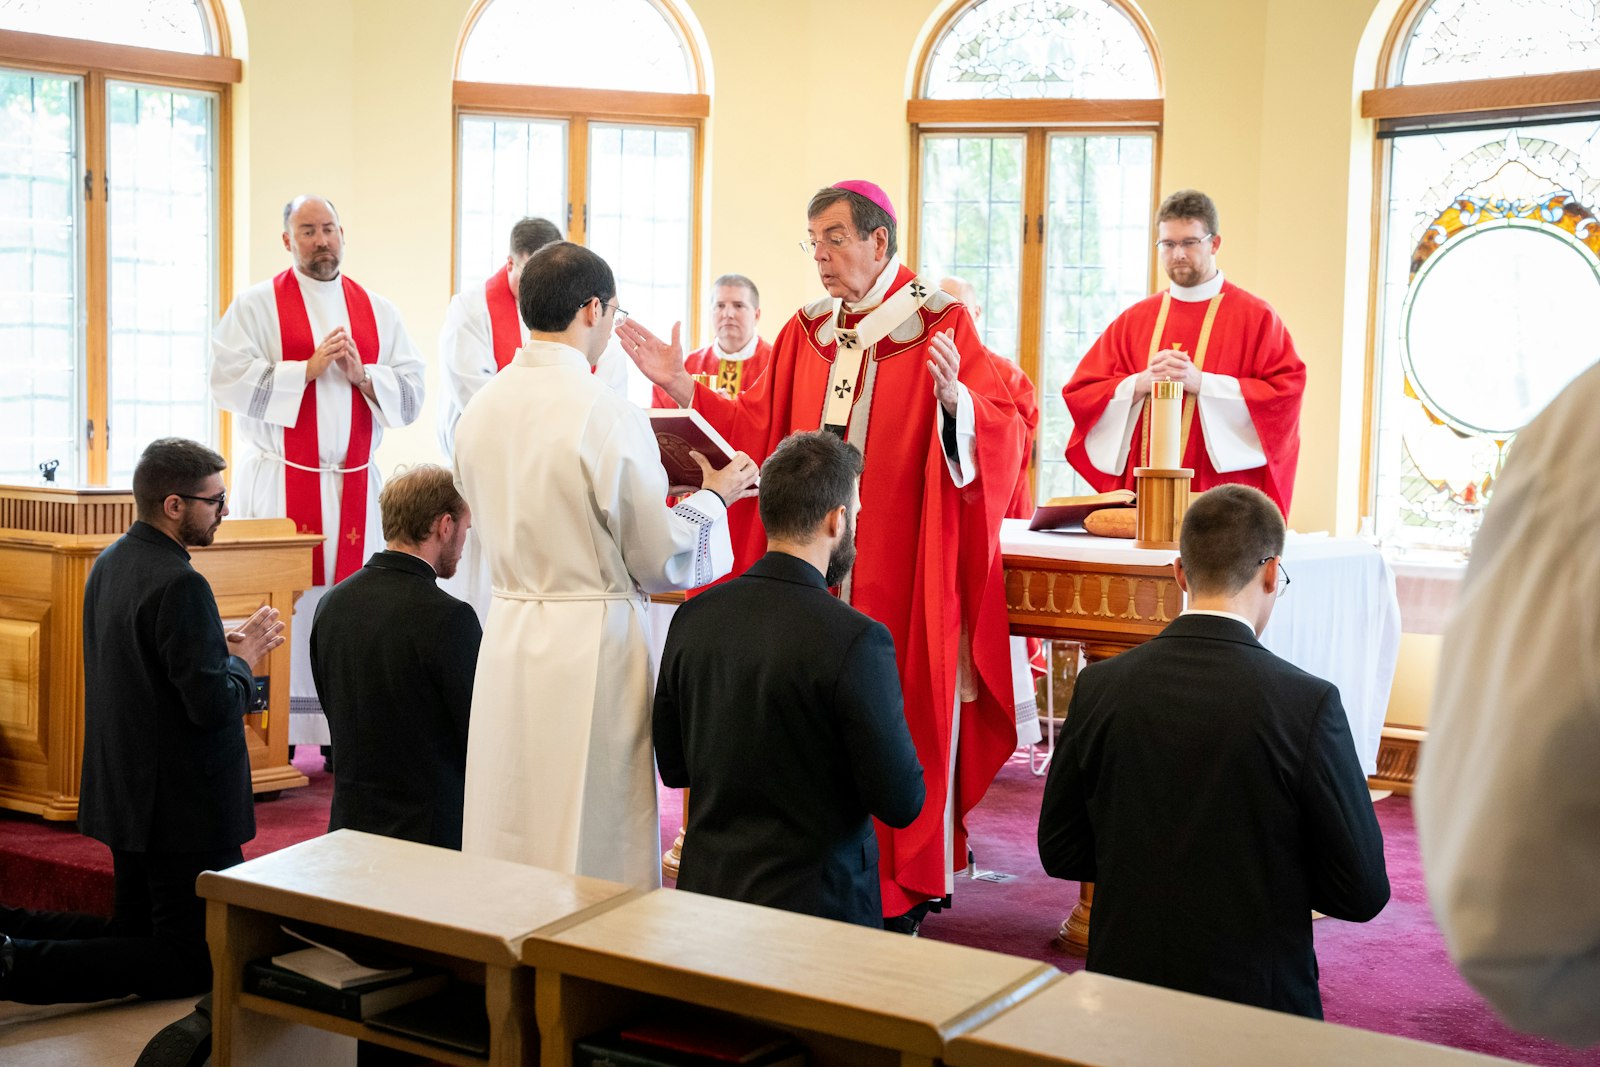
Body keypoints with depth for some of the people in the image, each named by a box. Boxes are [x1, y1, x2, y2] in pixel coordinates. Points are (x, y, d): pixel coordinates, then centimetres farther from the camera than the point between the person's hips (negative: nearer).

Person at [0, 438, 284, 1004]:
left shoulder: (110, 563, 8)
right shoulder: (180, 585, -23)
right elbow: (214, 705, -25)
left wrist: (225, 645, 8)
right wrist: (243, 658, -6)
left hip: (127, 793, 10)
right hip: (183, 804, -10)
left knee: (134, 936, 23)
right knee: (192, 964, 0)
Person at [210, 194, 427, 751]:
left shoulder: (377, 311, 13)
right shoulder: (256, 305, 3)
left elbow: (411, 394, 9)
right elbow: (231, 383, -9)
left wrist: (362, 376, -9)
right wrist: (308, 368, -13)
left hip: (356, 487, 3)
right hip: (280, 484, -3)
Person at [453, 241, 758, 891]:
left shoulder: (480, 410, 4)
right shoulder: (609, 415, -15)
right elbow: (662, 563, -11)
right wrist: (714, 498, 7)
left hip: (508, 632, 6)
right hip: (593, 642, -6)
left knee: (512, 841, 15)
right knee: (594, 841, 4)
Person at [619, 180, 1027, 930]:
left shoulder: (941, 326, -5)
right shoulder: (806, 332, 12)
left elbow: (1002, 432, -13)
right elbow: (759, 428, 11)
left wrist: (957, 401, -33)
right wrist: (684, 387, 5)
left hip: (905, 572, -5)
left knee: (903, 720, 2)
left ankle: (908, 886, 15)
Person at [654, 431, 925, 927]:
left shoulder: (693, 617, 1)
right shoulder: (857, 639, -17)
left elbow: (671, 768, 11)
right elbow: (902, 804, -11)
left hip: (706, 887, 6)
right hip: (816, 900, -6)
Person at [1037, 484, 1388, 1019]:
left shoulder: (1099, 686, -2)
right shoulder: (1308, 703, -12)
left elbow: (1060, 852, 8)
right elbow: (1363, 892, -5)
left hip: (1125, 982, 4)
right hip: (1257, 996, -4)